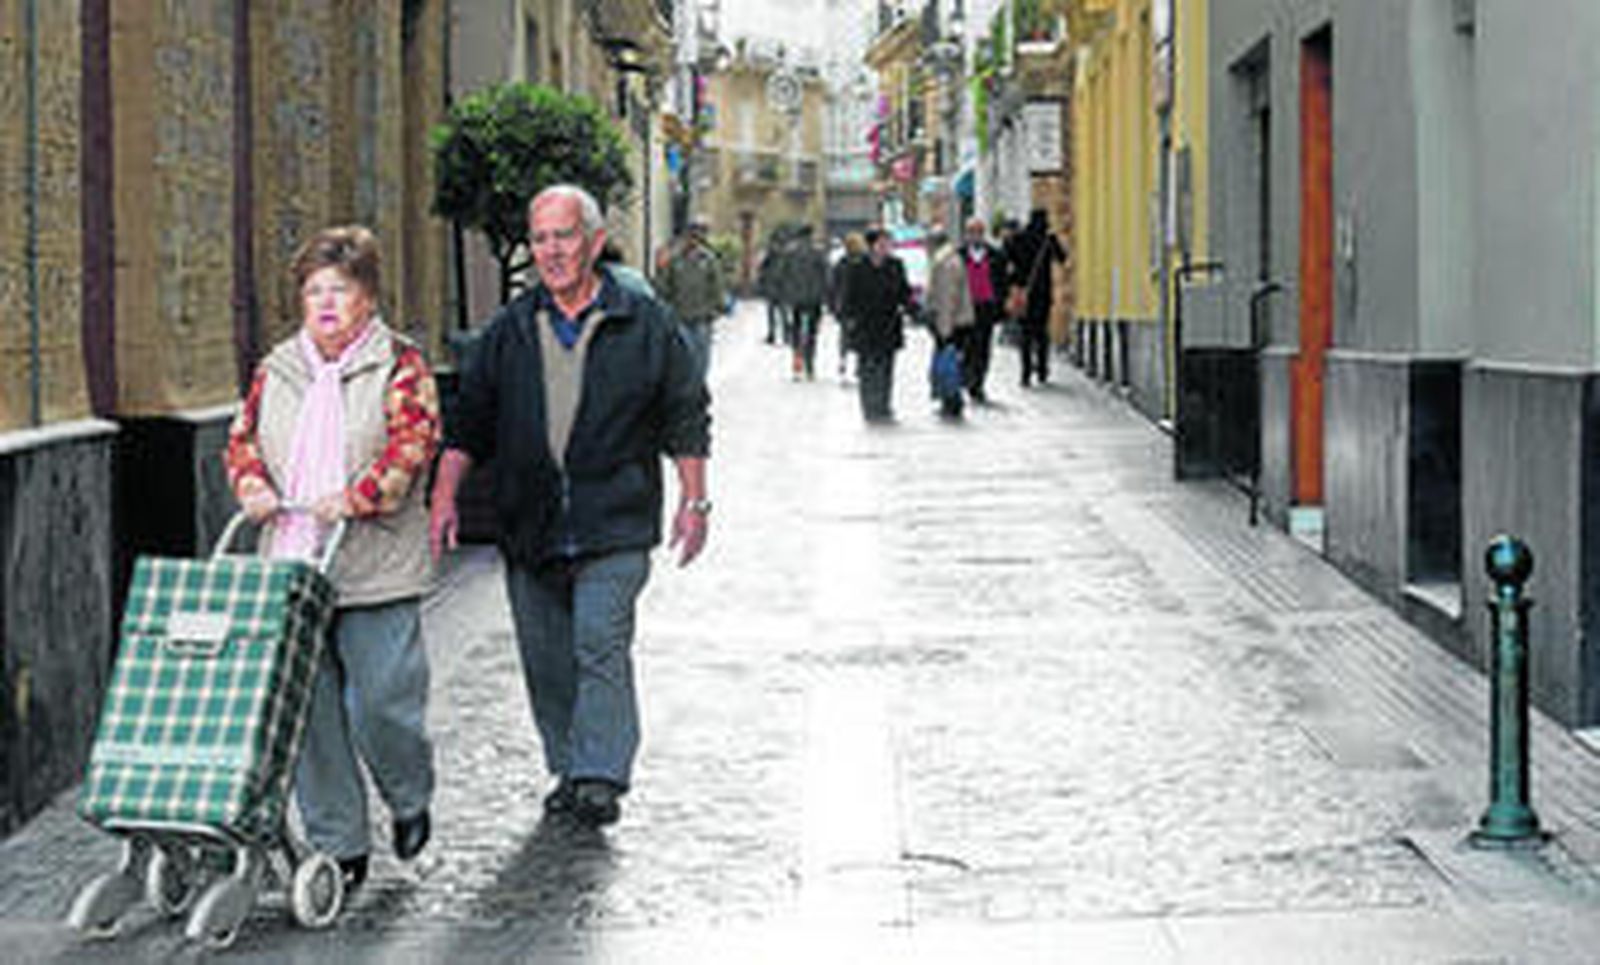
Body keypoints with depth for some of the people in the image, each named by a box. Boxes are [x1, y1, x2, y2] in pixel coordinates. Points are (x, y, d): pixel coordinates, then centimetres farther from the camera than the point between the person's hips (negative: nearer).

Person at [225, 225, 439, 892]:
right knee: (308, 708, 2)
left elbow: (413, 441, -11)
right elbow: (243, 437, 17)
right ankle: (339, 848, 12)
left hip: (376, 571, -4)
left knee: (380, 702, -6)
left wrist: (358, 496, -24)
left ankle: (410, 799, 25)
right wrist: (252, 484, -5)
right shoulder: (278, 368, 15)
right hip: (291, 565, 4)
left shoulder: (398, 364, 1)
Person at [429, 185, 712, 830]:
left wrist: (693, 501, 2)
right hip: (529, 527, 4)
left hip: (614, 527, -4)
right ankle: (568, 770, 21)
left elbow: (686, 418, 7)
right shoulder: (508, 331, 9)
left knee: (601, 645, -15)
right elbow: (469, 424, 11)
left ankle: (601, 777, -15)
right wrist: (444, 496, 0)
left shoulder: (646, 326, 2)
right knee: (548, 661, 8)